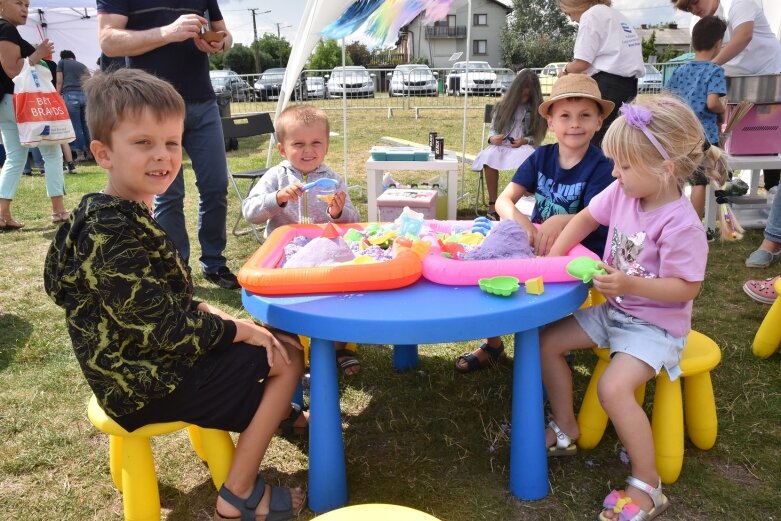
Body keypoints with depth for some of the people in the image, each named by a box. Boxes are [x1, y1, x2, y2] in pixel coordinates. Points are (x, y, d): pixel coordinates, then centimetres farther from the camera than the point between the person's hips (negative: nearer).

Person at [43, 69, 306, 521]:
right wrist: (239, 330, -15)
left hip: (149, 358, 9)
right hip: (148, 382, -9)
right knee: (286, 360, -7)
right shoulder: (113, 236, -27)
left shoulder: (123, 217, 5)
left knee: (284, 342, 12)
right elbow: (163, 327, -27)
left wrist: (212, 314, 0)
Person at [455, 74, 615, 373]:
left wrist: (561, 221, -44)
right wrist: (522, 223, -32)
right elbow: (504, 200, -10)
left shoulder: (601, 168, -13)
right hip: (537, 245, 5)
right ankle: (493, 345, 11)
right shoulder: (542, 156, -1)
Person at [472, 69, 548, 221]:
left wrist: (525, 141, -15)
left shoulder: (536, 108, 7)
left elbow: (538, 136, 5)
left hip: (524, 146, -1)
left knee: (527, 157, -40)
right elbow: (492, 129, 11)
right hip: (501, 145, 1)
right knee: (490, 156, -36)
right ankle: (492, 205, -30)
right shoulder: (504, 105, 10)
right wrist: (492, 138, -12)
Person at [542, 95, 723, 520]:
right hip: (612, 310, 8)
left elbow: (686, 288, -23)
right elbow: (586, 218, 9)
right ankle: (565, 431, 23)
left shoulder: (680, 225, -26)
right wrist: (554, 257, -1)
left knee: (613, 387, -28)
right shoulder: (621, 193, -7)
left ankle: (647, 485, -5)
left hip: (654, 324, -8)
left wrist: (630, 285, -34)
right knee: (547, 342, 4)